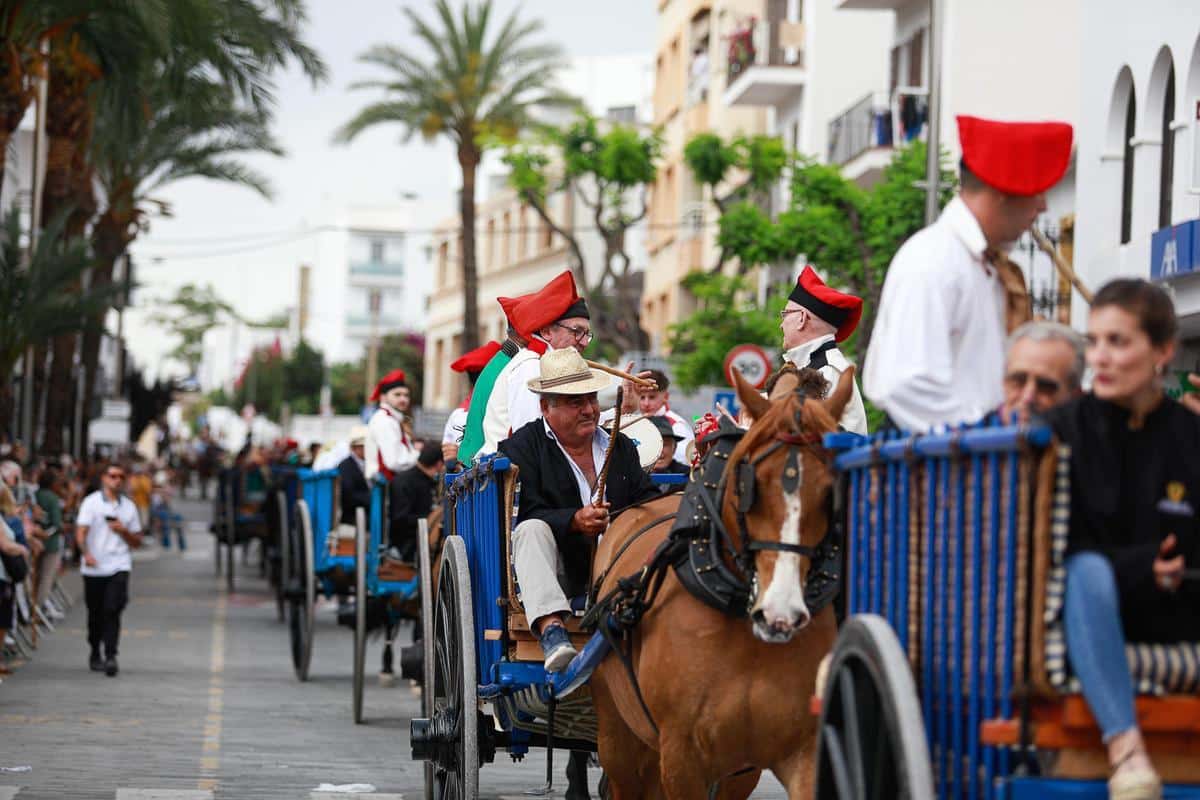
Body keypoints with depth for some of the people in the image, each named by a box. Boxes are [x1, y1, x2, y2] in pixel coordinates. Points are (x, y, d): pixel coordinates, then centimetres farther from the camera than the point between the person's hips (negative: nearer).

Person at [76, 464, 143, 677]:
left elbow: (137, 542, 17)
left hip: (119, 566, 1)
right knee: (96, 613, 8)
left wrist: (123, 531, -3)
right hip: (94, 569, -1)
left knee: (112, 610, -15)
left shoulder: (129, 506, 14)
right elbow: (80, 532, -8)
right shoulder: (91, 502, 4)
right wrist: (86, 553, -26)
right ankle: (95, 654, 27)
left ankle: (110, 656, -19)